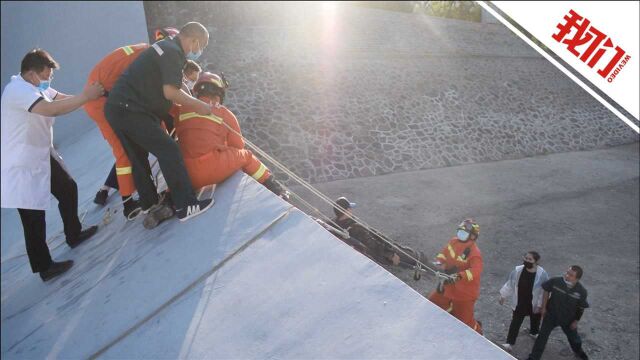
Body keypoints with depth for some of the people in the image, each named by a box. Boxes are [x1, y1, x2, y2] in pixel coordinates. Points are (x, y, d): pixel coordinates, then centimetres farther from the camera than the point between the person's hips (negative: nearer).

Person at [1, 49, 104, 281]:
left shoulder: (36, 87, 10)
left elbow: (62, 99, 1)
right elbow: (51, 109, -37)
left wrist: (91, 95, -14)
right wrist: (85, 97, -32)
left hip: (43, 154, 10)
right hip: (23, 164, -10)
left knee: (68, 189, 20)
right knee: (33, 218, -1)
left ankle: (74, 235, 40)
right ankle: (44, 267, 10)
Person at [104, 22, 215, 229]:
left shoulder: (167, 47, 19)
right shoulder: (173, 52, -12)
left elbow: (169, 88, 24)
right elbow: (170, 92, -20)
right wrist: (197, 106, -8)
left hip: (118, 108, 10)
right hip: (130, 110, -10)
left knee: (138, 160, 12)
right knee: (169, 151, -9)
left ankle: (151, 209, 18)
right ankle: (186, 206, -7)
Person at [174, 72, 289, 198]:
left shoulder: (182, 110, 13)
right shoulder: (225, 114, 8)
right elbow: (238, 147, 14)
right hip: (213, 170, -3)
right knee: (245, 155, 20)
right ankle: (272, 186, 25)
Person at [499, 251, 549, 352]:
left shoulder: (542, 274, -24)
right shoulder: (518, 270, -17)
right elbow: (510, 284, -4)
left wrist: (540, 305, -14)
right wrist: (503, 296, 1)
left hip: (534, 304, 0)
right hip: (519, 303, 0)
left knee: (535, 320, 27)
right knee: (515, 323, 5)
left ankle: (534, 332, 57)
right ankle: (509, 343, 12)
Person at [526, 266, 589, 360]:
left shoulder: (582, 291, -26)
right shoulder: (555, 281, -29)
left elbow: (582, 308, -7)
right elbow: (546, 291, -8)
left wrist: (576, 321, 0)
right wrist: (544, 307, -3)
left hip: (568, 319, 1)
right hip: (551, 314, -1)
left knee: (573, 336, 25)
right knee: (542, 336, 7)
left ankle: (578, 351, 58)